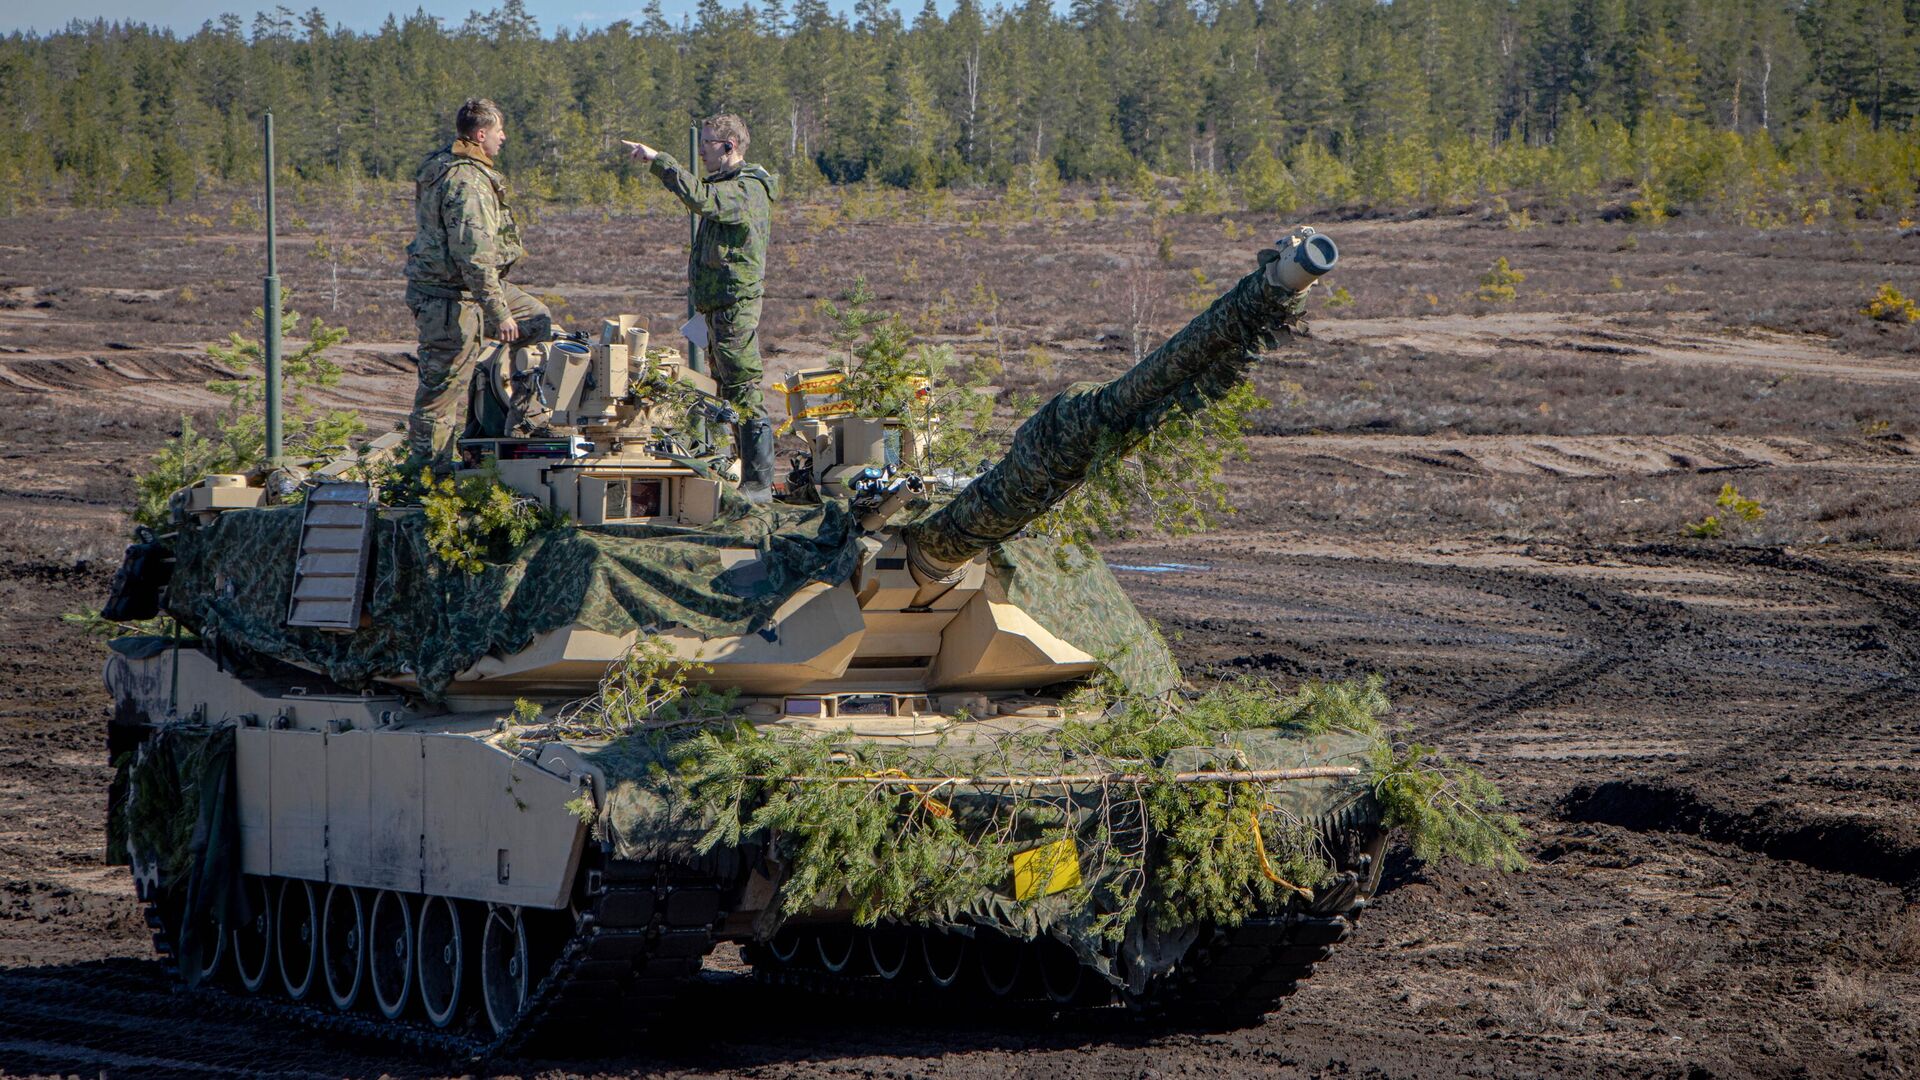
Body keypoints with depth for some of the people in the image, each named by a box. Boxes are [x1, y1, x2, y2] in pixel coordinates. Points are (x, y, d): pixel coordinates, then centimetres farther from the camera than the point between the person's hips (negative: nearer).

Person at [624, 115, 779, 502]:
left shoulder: (747, 189, -14)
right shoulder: (729, 186, 20)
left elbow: (701, 199, -32)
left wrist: (658, 161, -29)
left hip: (735, 305, -11)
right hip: (718, 305, 11)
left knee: (745, 393, -11)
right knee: (729, 395, 14)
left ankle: (759, 483, -11)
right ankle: (749, 477, 19)